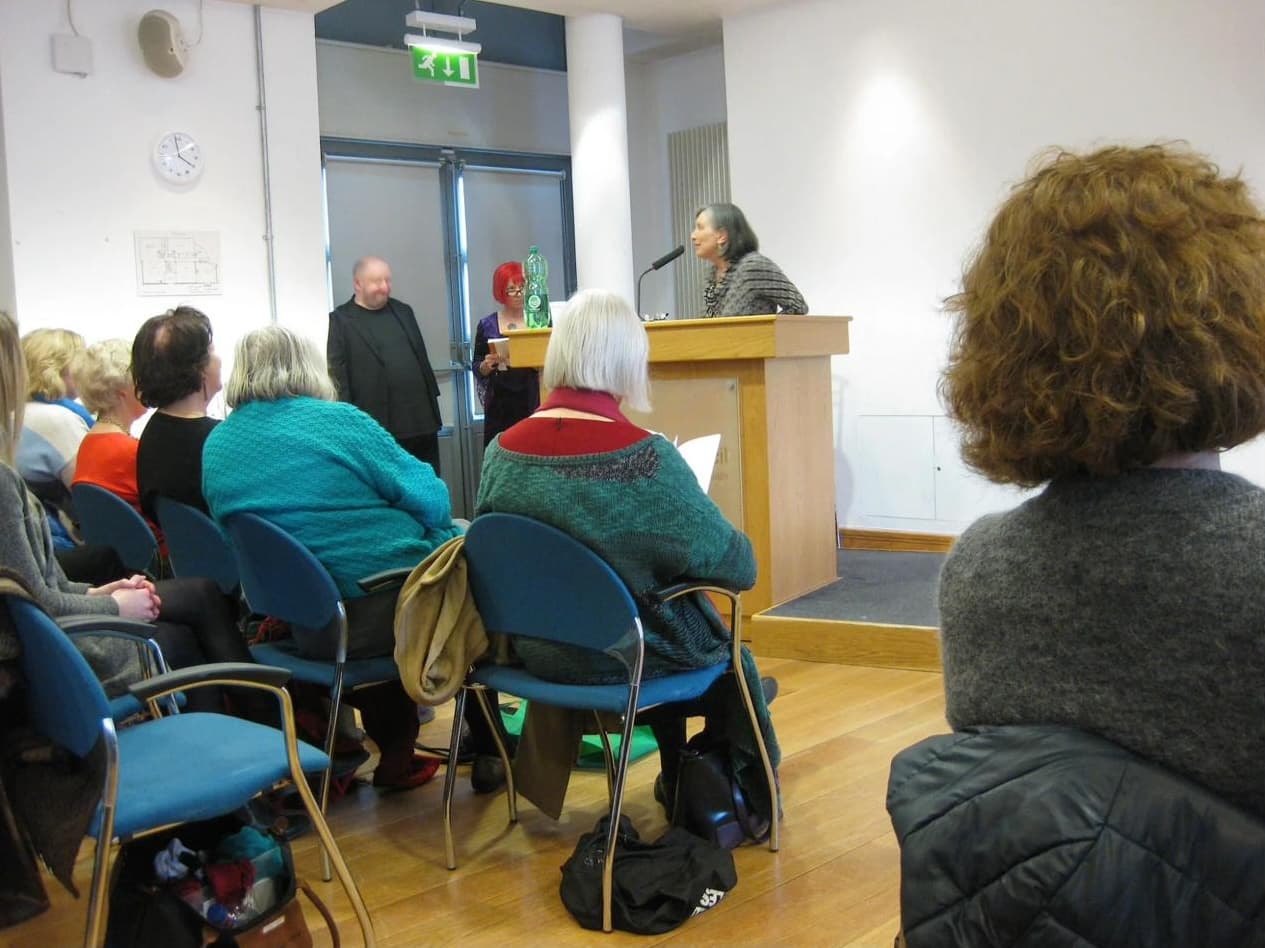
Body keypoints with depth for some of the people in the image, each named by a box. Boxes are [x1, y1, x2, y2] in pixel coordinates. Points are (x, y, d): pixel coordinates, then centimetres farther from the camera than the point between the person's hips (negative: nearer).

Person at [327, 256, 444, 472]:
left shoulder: (403, 311, 16)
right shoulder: (340, 320, -3)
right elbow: (338, 375, -9)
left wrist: (433, 400, 15)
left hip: (421, 419, 6)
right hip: (378, 425, -6)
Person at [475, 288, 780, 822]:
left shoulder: (502, 451, -10)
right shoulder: (645, 456, -25)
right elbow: (735, 566, -17)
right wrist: (742, 552, 5)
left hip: (538, 652, 5)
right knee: (731, 654, 27)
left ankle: (679, 786, 47)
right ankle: (748, 789, 43)